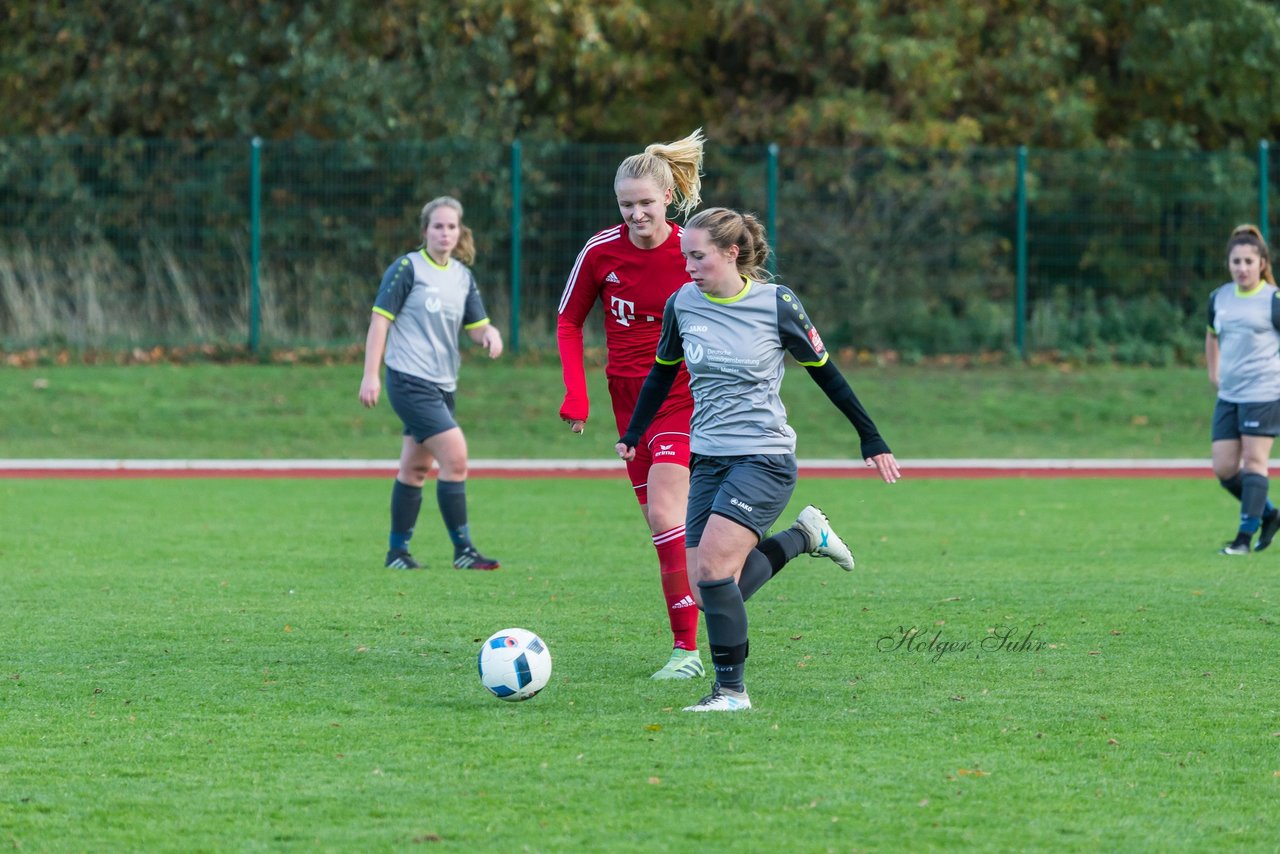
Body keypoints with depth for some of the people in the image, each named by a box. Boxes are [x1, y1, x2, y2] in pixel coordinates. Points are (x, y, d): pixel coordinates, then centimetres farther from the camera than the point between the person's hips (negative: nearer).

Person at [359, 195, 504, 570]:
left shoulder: (462, 276, 11)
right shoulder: (408, 268, -8)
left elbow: (476, 326, 15)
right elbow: (380, 319, -8)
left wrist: (489, 333, -9)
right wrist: (371, 375, -14)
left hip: (442, 385, 7)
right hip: (410, 381, -7)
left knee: (415, 468, 12)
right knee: (455, 456, -15)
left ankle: (398, 551, 19)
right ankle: (462, 550, -11)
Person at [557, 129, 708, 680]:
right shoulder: (600, 251, -5)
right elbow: (569, 321, 8)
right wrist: (576, 391, -3)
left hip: (682, 396, -4)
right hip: (627, 397, 4)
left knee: (664, 512, -18)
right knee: (659, 518, 8)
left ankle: (687, 648, -17)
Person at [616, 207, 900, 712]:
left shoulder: (776, 304, -9)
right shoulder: (683, 304, 3)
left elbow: (824, 372, 1)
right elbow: (663, 371, 20)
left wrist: (871, 439, 5)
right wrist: (633, 434, 19)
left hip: (764, 457, -6)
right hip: (708, 458, 6)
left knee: (713, 566, -21)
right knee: (712, 588, 0)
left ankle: (731, 689, -11)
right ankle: (803, 537, 24)